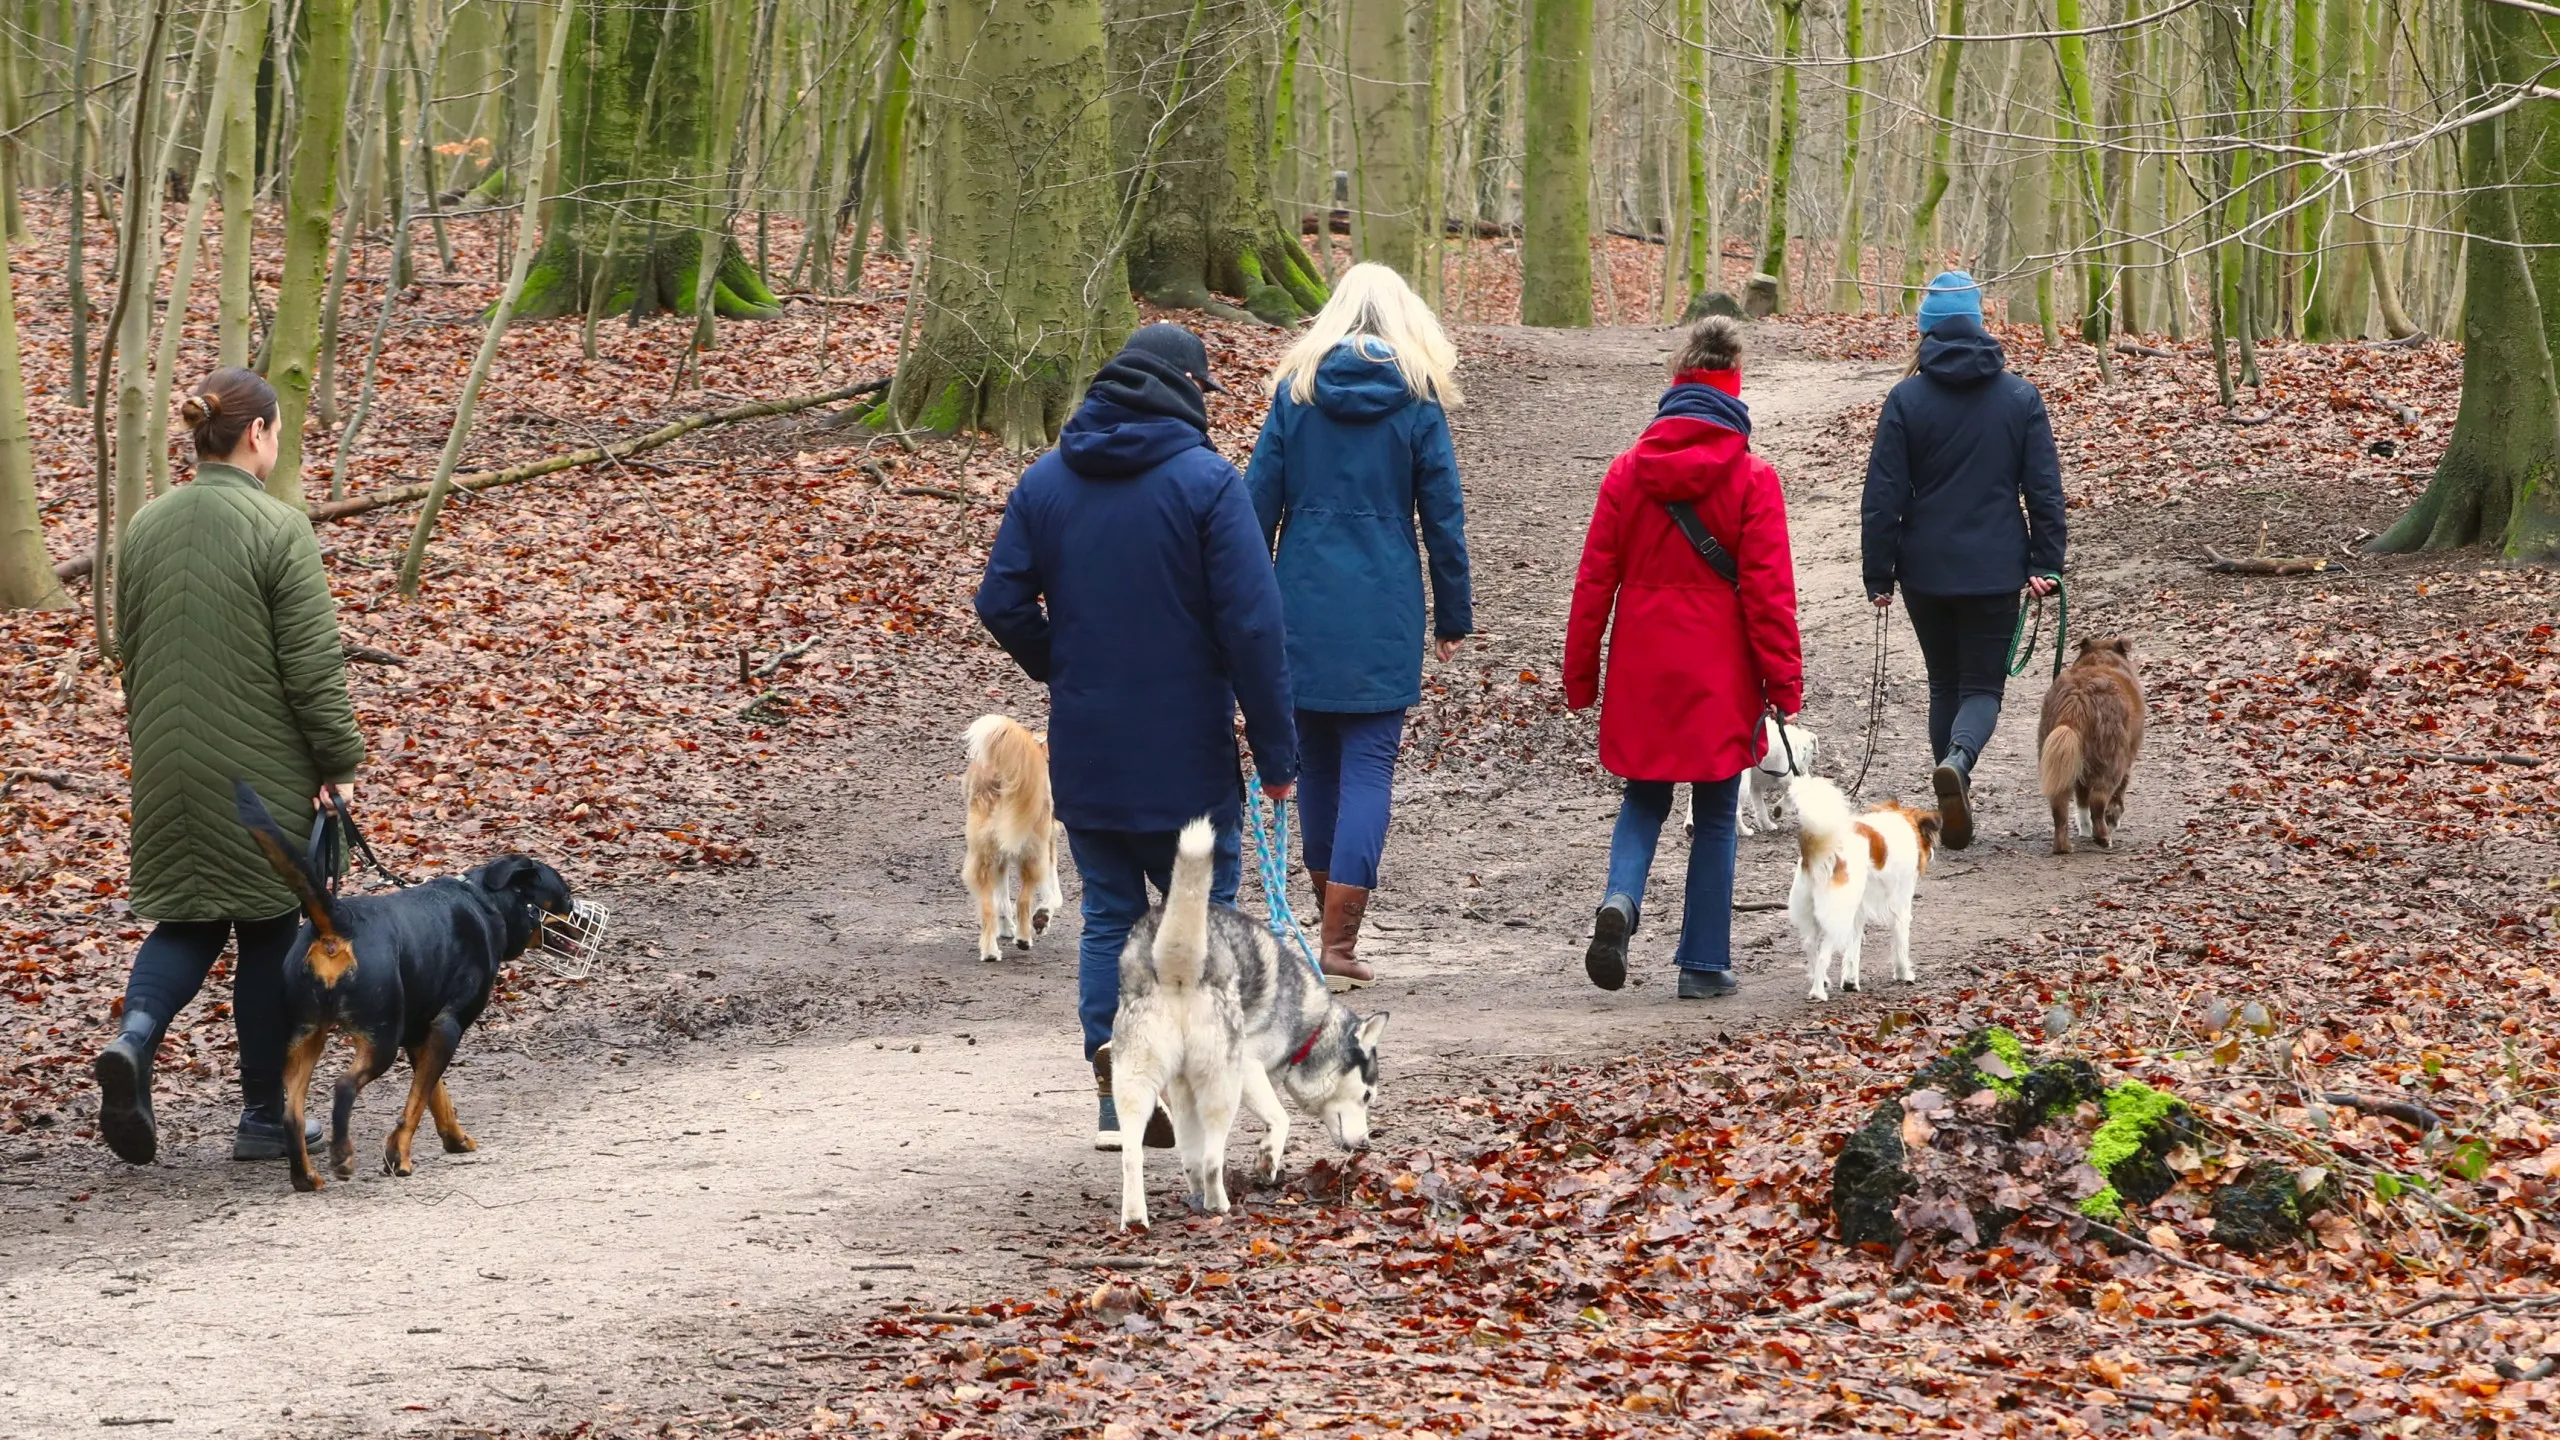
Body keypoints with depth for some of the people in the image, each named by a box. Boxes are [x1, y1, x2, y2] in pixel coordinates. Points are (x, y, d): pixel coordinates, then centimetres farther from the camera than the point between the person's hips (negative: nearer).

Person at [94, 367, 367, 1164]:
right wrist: (338, 761, -7)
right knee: (269, 932, 8)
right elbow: (313, 664, -15)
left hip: (168, 770, 5)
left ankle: (134, 1037, -12)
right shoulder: (278, 529, -15)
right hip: (263, 769, -5)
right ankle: (265, 1119, 15)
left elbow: (129, 648, 13)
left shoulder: (145, 527, 4)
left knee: (189, 918, 17)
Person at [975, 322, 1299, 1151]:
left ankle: (1115, 1076, 1)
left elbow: (1002, 603, 1)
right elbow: (1252, 625, -13)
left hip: (1084, 748, 4)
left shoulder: (1045, 481, 3)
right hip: (1187, 750, -4)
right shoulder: (1206, 482, -10)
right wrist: (1275, 749, -8)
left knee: (1109, 913, 14)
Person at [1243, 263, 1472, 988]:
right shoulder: (1417, 399, -1)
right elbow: (1443, 514, 0)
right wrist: (1454, 615, 9)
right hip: (1385, 613, -2)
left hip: (1304, 602, 2)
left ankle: (1330, 920, 25)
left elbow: (1259, 500, 2)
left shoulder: (1296, 389, 3)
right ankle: (1339, 940, -8)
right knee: (1369, 765, -1)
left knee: (1316, 759, 15)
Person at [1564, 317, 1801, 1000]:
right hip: (1719, 676, -2)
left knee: (1644, 799, 17)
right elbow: (1768, 589, -9)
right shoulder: (1751, 478, -7)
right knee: (1715, 815, 10)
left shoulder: (1628, 472, 1)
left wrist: (1580, 675, 10)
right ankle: (1703, 963, 11)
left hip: (1641, 669, 2)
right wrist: (1784, 681, -4)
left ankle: (1621, 899, -12)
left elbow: (1595, 578, 3)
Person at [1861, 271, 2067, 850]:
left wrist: (1879, 575, 1)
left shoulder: (1907, 399, -4)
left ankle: (1956, 804, 17)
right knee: (1983, 685, 4)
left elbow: (1884, 494, -5)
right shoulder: (2020, 397, 0)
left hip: (1927, 571, 0)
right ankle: (1957, 760, -26)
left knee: (1945, 685, 16)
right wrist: (2046, 563, 4)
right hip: (1995, 571, 0)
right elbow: (2044, 488, 0)